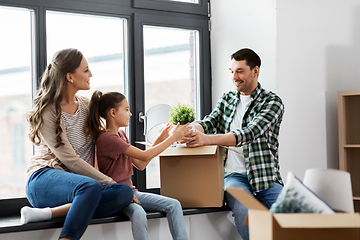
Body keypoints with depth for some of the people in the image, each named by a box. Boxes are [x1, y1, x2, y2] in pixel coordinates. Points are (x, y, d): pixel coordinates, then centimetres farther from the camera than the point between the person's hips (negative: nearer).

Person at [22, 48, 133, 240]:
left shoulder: (87, 106, 16)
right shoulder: (47, 112, -6)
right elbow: (69, 160, -13)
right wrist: (108, 181, -16)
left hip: (76, 183, 7)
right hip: (44, 179, -7)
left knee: (125, 192, -25)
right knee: (91, 187, -39)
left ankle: (48, 213, -32)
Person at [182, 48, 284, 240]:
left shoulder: (272, 102, -1)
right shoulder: (227, 99, 18)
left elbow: (250, 133, -17)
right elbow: (209, 122, 6)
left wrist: (207, 139, -31)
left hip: (265, 177, -1)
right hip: (233, 175, 2)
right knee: (244, 211, -31)